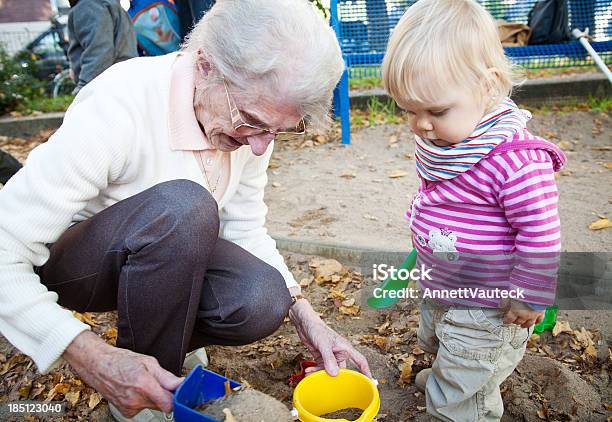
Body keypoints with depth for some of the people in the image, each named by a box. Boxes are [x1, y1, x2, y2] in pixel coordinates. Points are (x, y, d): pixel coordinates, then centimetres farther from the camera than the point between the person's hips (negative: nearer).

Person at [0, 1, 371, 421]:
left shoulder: (253, 109, -13)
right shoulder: (116, 109, -31)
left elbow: (245, 228, -3)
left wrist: (303, 313, -14)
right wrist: (94, 358, -36)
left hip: (157, 255, 4)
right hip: (70, 262, -4)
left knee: (261, 300, -26)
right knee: (182, 207, -36)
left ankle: (159, 339, 8)